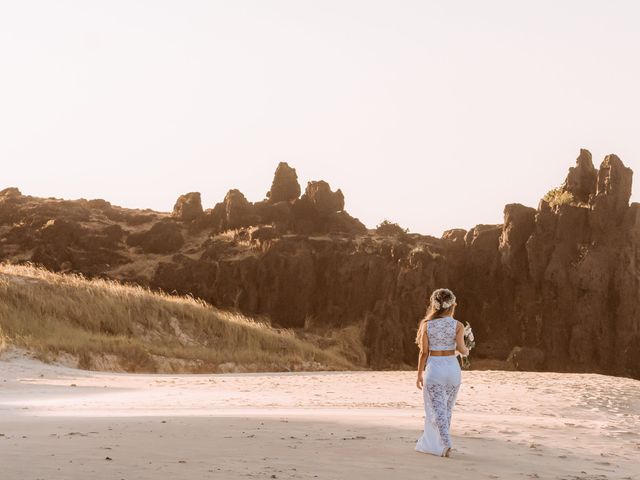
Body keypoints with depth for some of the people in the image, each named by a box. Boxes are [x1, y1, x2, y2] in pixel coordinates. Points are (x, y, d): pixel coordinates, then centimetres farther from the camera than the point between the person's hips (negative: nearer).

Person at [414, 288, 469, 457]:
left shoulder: (427, 325, -3)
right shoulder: (457, 325, -3)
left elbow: (424, 352, -3)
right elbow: (460, 348, -12)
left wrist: (419, 375, 5)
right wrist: (466, 351, 12)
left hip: (434, 368, -2)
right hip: (452, 367, 2)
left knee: (437, 410, -3)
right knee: (447, 410, 16)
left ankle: (446, 444, -21)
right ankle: (431, 444, 24)